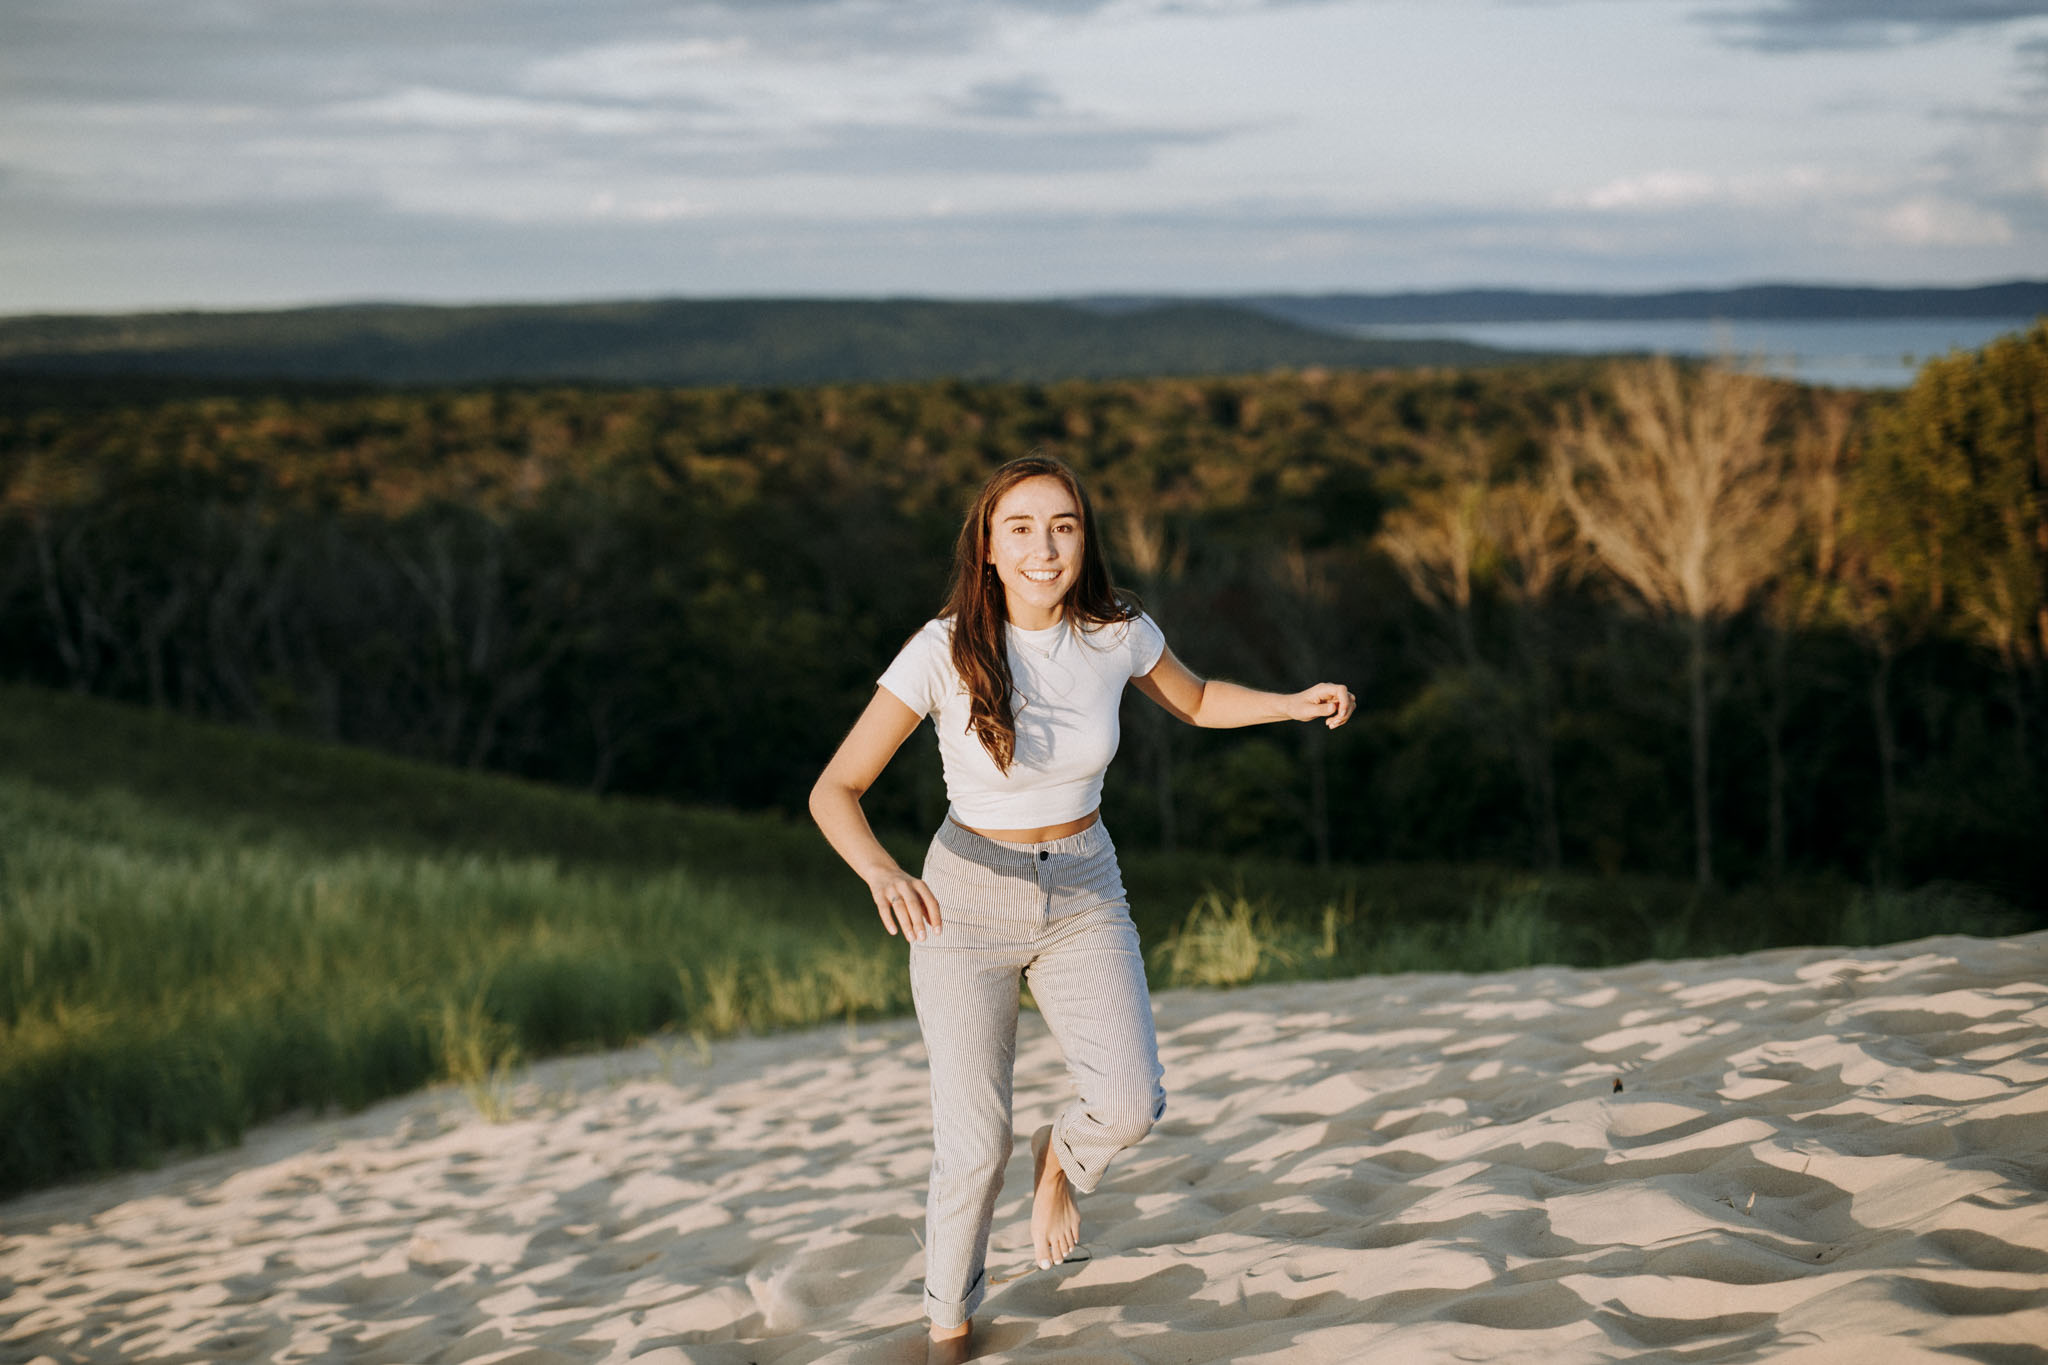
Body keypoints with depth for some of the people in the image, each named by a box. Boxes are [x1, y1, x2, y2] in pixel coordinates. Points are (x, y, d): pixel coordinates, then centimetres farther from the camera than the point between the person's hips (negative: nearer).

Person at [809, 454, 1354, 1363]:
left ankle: (1061, 1154, 21)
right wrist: (882, 872, -38)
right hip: (964, 904, -2)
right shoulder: (943, 652, -20)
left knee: (1131, 1105, -17)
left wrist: (1294, 703, -5)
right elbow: (834, 792, -19)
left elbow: (1196, 702, 12)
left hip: (1084, 899, 3)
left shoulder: (1117, 632, -10)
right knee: (974, 1144, -4)